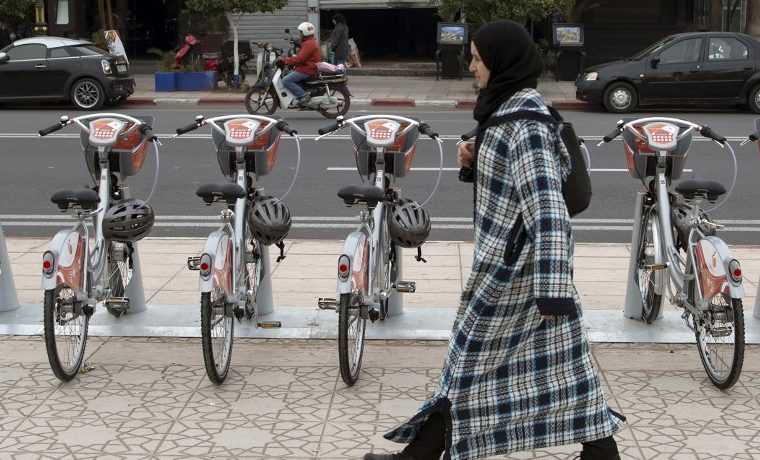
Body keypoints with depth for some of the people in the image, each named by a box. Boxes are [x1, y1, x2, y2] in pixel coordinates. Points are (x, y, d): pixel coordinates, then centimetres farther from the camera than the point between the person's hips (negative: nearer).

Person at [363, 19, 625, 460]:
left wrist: (552, 288, -36)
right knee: (561, 360, 13)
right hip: (530, 258, 9)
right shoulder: (513, 106, 8)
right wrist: (477, 160, 1)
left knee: (474, 361, 4)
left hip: (513, 261, -9)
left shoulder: (525, 121, -22)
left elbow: (546, 205, -30)